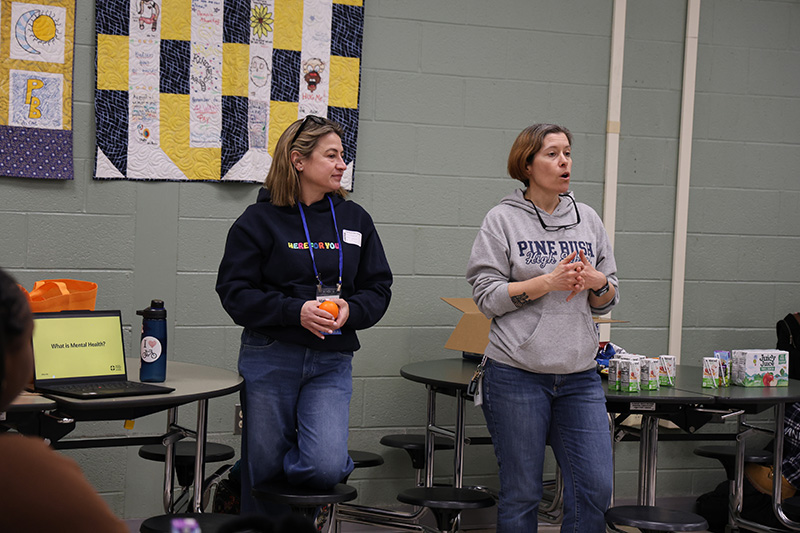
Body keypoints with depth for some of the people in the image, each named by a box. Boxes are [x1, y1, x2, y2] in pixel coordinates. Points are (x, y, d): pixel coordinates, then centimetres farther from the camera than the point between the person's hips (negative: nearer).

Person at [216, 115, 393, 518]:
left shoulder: (355, 219, 10)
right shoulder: (259, 220, -1)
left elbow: (378, 288, 12)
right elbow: (235, 292, -6)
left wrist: (350, 311, -10)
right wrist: (296, 311, -18)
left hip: (331, 363, 2)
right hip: (271, 359, -2)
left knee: (325, 467, -16)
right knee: (264, 472, 5)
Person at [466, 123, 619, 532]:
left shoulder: (588, 219, 12)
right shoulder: (503, 219, 0)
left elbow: (606, 302, 16)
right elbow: (487, 296, -7)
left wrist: (596, 281, -7)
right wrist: (549, 281, -15)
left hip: (580, 377, 4)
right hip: (517, 375, -4)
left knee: (595, 487, -1)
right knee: (521, 494, 3)